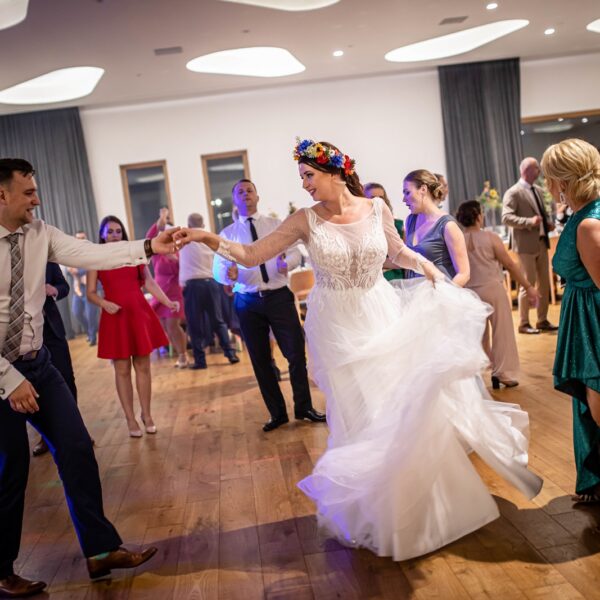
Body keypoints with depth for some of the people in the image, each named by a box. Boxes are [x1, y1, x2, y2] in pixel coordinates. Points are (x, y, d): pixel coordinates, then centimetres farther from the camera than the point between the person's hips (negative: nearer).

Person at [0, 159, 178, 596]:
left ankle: (101, 550, 17)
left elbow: (90, 254, -11)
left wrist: (148, 247, -23)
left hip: (38, 363, 5)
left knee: (77, 449, 3)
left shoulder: (39, 233, -1)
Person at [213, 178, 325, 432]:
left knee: (296, 353, -2)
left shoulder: (276, 225, 8)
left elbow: (295, 252, 1)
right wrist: (227, 273, -23)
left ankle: (304, 407, 17)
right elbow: (217, 267, 1)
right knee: (260, 361, 8)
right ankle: (277, 413, 23)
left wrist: (288, 262, -23)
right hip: (247, 302, 1)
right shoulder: (227, 234, 8)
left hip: (279, 296, -1)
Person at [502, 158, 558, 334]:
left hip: (542, 243, 8)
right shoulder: (513, 193, -11)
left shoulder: (538, 190, 12)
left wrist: (548, 223, 1)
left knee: (544, 283, 11)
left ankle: (542, 320, 23)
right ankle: (524, 324, 11)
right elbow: (506, 217, -20)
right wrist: (529, 222, -30)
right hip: (526, 245, -7)